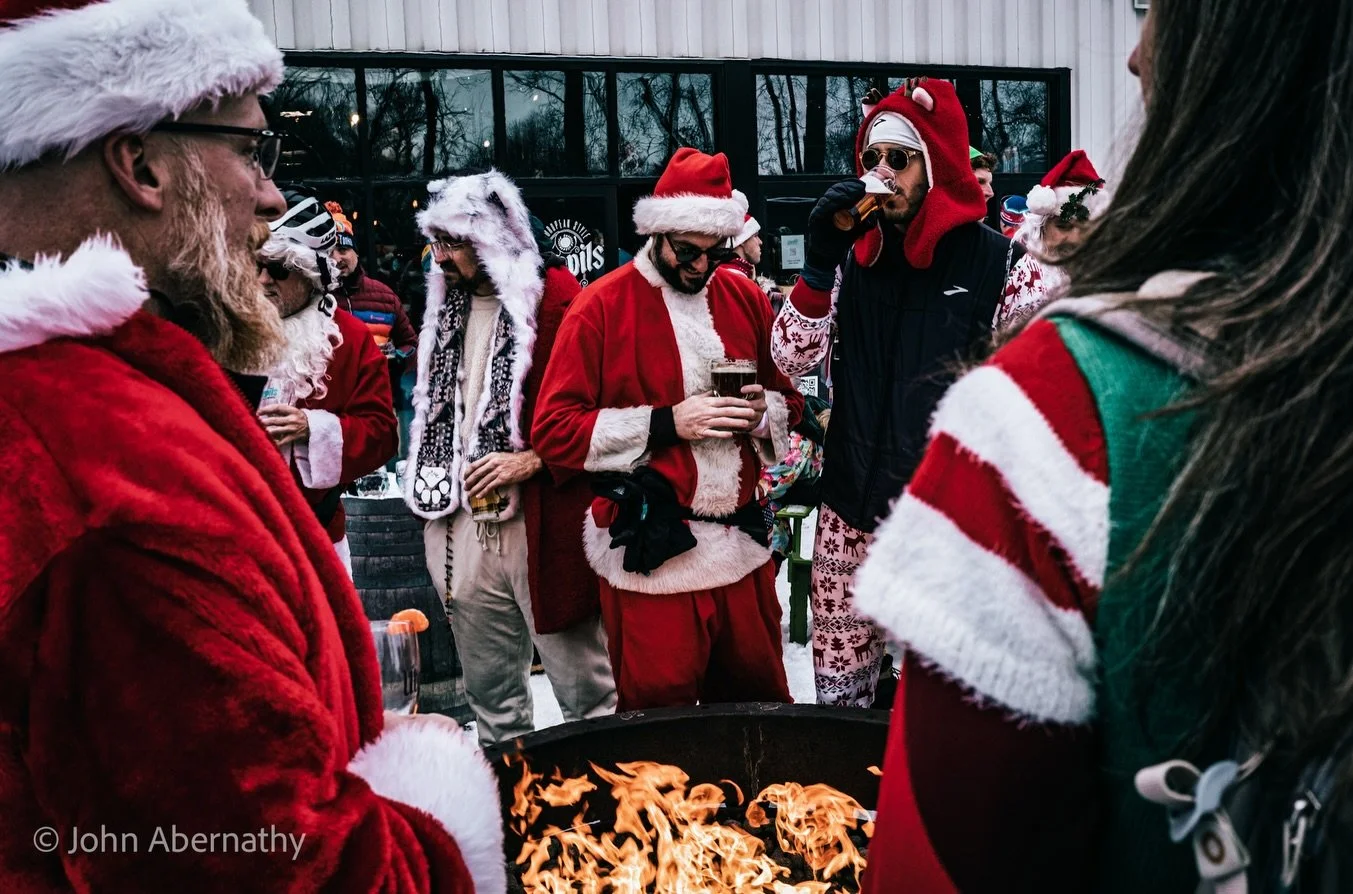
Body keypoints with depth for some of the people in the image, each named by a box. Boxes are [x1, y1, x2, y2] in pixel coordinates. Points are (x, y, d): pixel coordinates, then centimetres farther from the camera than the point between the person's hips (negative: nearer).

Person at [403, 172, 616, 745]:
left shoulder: (556, 297, -8)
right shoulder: (445, 305, 15)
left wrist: (533, 459, -19)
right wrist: (432, 483, 15)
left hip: (544, 524, -7)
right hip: (462, 526, 7)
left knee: (587, 692, 2)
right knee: (490, 695, 18)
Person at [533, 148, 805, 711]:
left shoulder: (746, 298, 10)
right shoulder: (602, 307, -5)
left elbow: (789, 400, 20)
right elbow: (554, 431, -9)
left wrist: (763, 412, -4)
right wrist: (665, 423, -17)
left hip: (744, 548, 5)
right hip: (651, 557, -4)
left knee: (761, 714, 14)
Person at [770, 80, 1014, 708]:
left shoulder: (994, 261, -4)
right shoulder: (855, 258, 7)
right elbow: (790, 358, 2)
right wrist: (819, 262, -10)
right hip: (851, 510, 4)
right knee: (836, 693, 13)